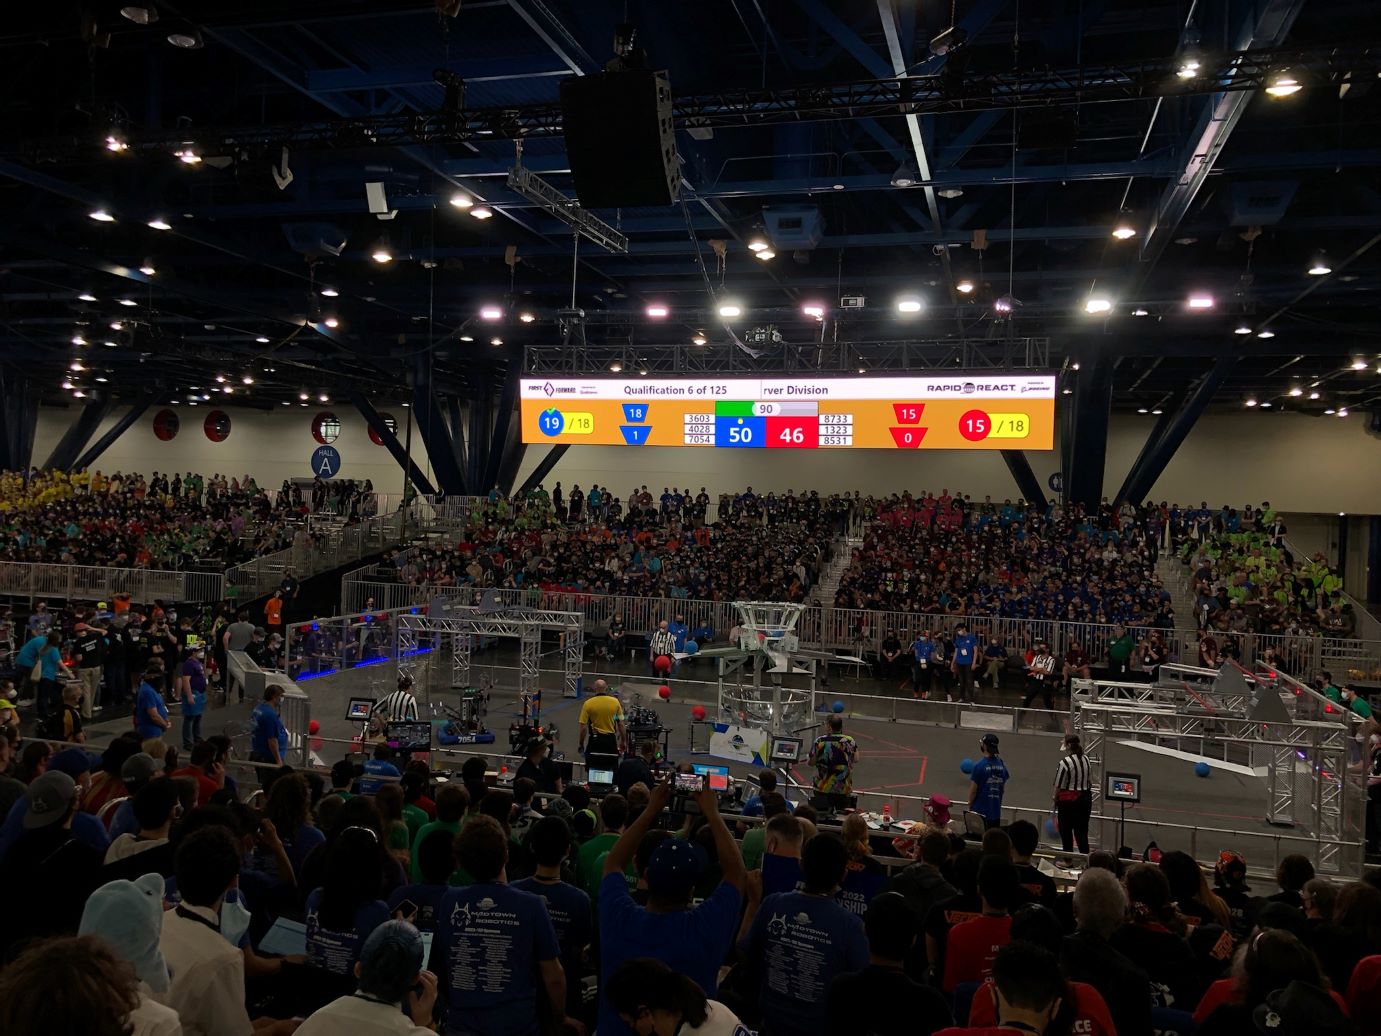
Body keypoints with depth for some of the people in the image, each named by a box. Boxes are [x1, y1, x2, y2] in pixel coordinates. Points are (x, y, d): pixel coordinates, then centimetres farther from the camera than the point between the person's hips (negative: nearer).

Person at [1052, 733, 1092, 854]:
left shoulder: (1065, 762, -17)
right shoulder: (1086, 759, 4)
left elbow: (1058, 786, -13)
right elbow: (1090, 781, 12)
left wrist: (1055, 799, -1)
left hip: (1068, 800, -6)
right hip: (1086, 798, 6)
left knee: (1066, 831, 7)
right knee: (1082, 831, 9)